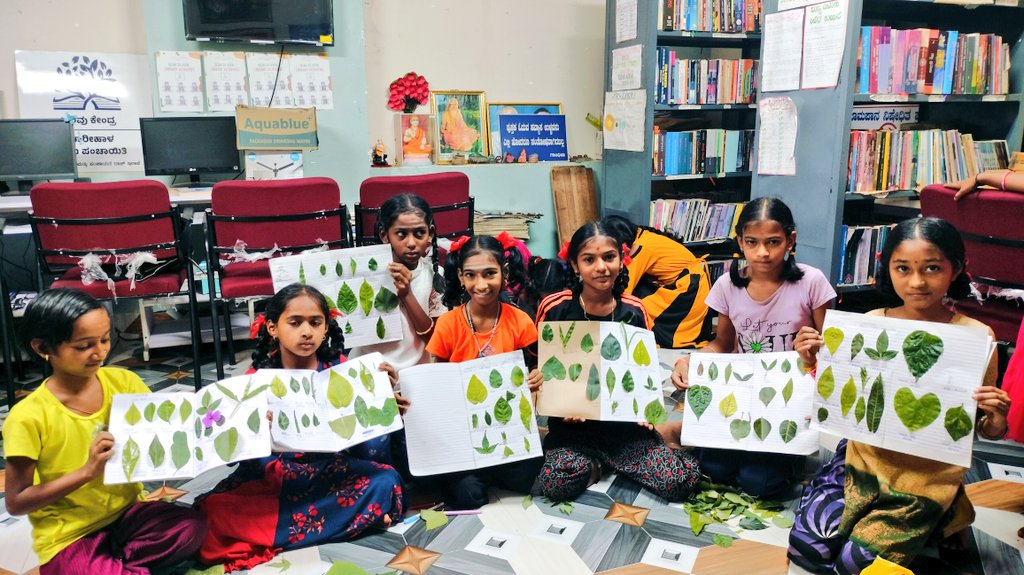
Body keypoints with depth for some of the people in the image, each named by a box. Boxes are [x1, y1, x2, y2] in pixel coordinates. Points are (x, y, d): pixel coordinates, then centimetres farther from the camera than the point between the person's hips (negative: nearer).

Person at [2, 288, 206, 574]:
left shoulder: (123, 381, -6)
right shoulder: (29, 417, -16)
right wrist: (88, 470, -23)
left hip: (126, 511, 5)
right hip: (69, 538, -4)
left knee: (192, 527, -22)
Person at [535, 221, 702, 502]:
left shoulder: (634, 311, 1)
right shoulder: (554, 308, -6)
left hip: (625, 422, 2)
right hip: (573, 424, -2)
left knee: (683, 479, -16)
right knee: (558, 484, -29)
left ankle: (602, 459, 8)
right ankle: (591, 463, 5)